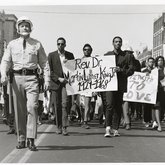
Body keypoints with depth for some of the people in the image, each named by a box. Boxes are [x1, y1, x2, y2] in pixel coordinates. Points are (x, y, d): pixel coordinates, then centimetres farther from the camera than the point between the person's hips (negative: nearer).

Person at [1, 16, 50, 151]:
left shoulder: (37, 44, 8)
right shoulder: (12, 44, 11)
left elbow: (44, 63, 9)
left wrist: (47, 79, 0)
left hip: (31, 78, -2)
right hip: (17, 78, 2)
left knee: (32, 107, -15)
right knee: (19, 110, 5)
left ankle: (31, 140, -12)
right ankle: (21, 139, 16)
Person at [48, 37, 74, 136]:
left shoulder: (70, 55, 10)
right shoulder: (51, 55, 6)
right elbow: (49, 71, 2)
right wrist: (58, 78, -10)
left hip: (66, 83, 0)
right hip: (55, 83, 1)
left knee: (65, 104, -13)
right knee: (57, 106, 4)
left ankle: (65, 127, -13)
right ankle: (59, 127, 15)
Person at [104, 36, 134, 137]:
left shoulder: (127, 56, 11)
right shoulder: (107, 55, 16)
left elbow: (131, 70, 4)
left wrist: (121, 70, -11)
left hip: (121, 84, 1)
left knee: (118, 107, 3)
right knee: (110, 104, -16)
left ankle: (115, 129, 11)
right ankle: (108, 127, -13)